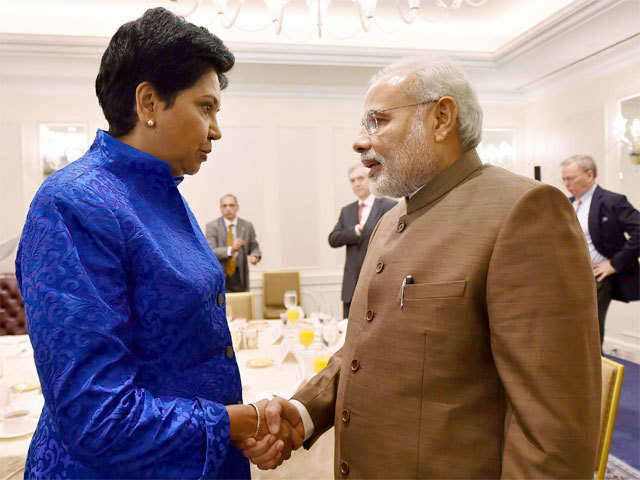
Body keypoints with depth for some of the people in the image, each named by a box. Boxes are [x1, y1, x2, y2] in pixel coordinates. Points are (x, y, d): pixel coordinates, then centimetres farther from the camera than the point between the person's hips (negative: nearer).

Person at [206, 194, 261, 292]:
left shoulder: (247, 226, 5)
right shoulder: (212, 226, -3)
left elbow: (254, 248, 7)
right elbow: (210, 252, -13)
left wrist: (254, 256, -18)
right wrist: (230, 250, -30)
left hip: (240, 278, 2)